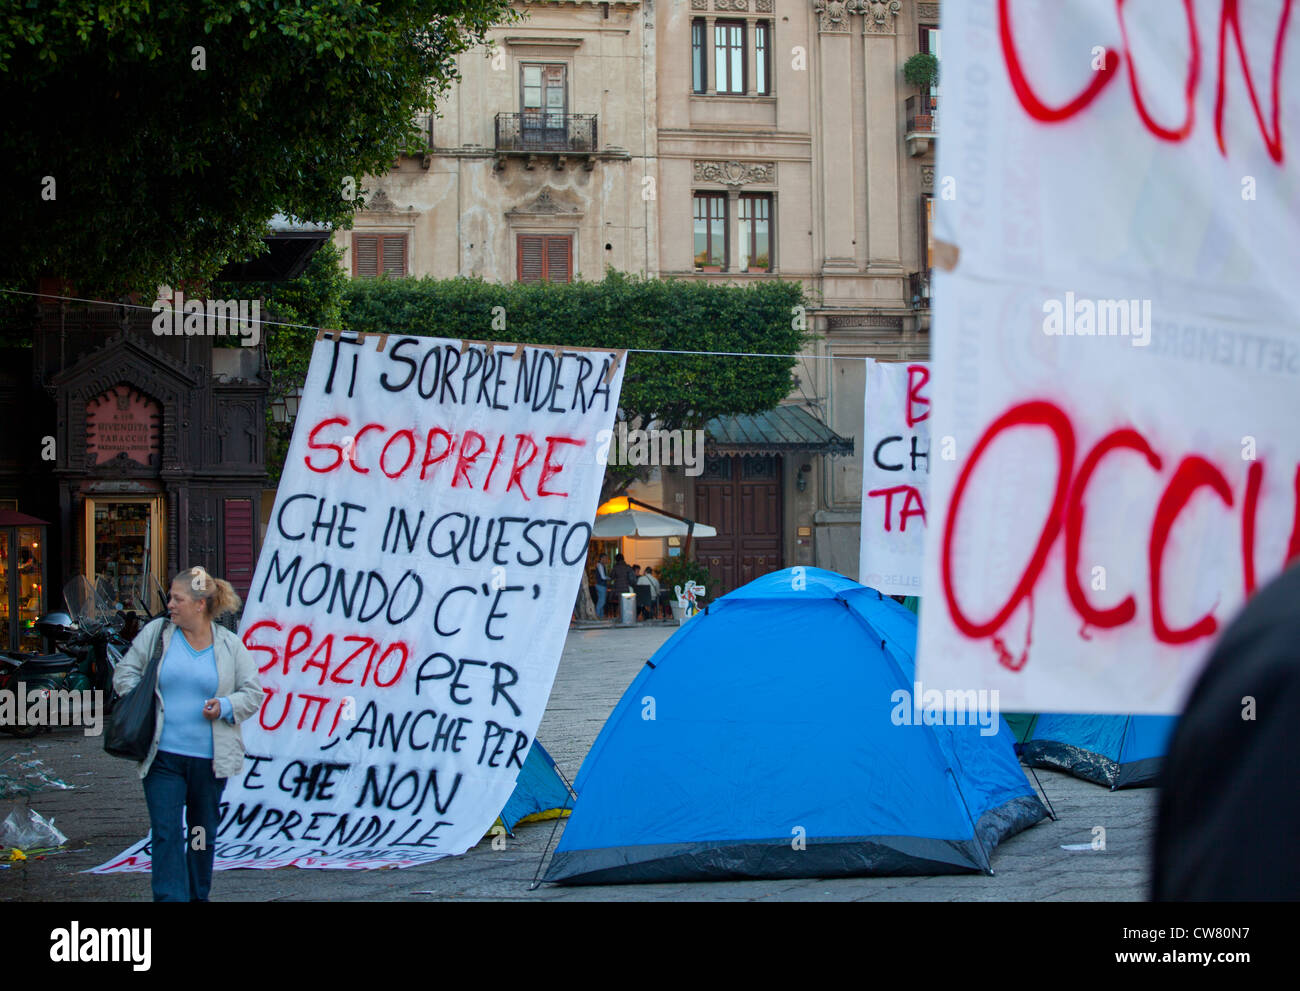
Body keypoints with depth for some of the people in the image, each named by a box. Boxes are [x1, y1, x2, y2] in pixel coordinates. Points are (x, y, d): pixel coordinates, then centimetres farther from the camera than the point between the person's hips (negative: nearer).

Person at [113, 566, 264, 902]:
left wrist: (225, 706, -12)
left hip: (209, 759, 1)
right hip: (163, 756, -1)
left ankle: (198, 897, 31)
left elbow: (253, 694, 6)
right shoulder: (156, 633, 3)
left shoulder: (231, 645, 2)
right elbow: (125, 673, 9)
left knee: (203, 833, 15)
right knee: (166, 834, -10)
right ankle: (170, 899, -12)